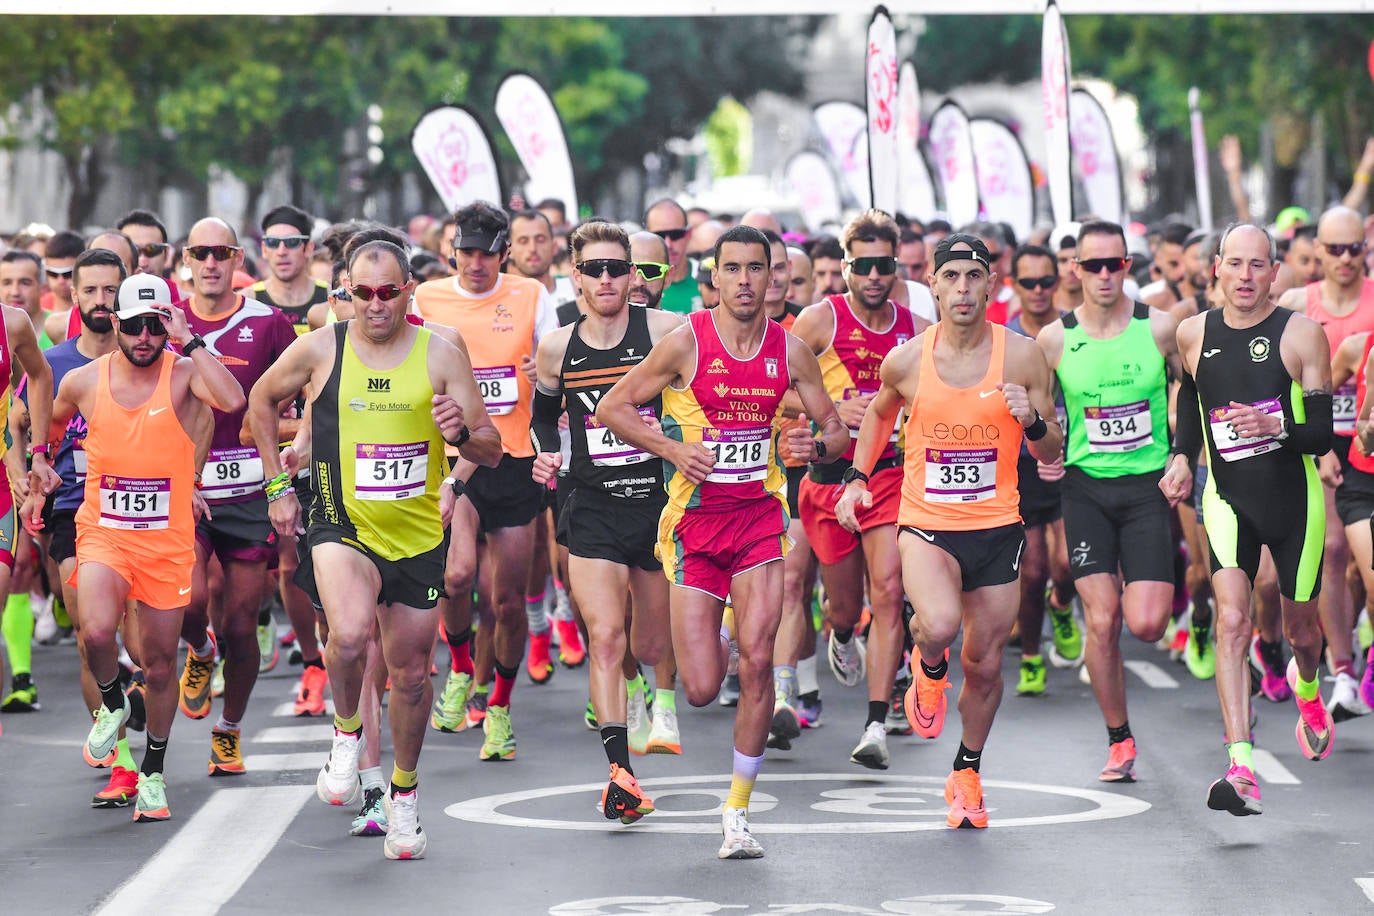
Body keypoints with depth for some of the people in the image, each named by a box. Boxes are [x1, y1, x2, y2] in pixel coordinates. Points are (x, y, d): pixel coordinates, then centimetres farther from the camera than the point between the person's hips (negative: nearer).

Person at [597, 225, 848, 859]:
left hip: (761, 516, 2)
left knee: (757, 663, -12)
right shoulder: (686, 342, -7)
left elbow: (835, 426, 10)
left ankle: (738, 810, 2)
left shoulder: (790, 350, 2)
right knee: (702, 690, -5)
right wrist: (672, 449, -14)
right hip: (695, 520, -2)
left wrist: (819, 445, -13)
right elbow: (612, 408, -1)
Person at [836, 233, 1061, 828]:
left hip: (996, 527, 1)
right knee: (939, 624, -30)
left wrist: (1032, 422, -19)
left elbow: (1051, 454, 2)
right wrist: (858, 476, 10)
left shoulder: (1022, 356, -6)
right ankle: (929, 668, 8)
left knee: (985, 664, 8)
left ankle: (967, 773, 32)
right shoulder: (906, 360, -5)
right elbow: (879, 412, 19)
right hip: (926, 525, -1)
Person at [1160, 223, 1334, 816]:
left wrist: (1275, 426, -30)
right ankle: (1240, 768, -26)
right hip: (1228, 496, 1)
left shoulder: (1301, 334, -10)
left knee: (1301, 627, 15)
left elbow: (1325, 434, -11)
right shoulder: (1194, 334, 0)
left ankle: (1307, 689, 54)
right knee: (1231, 619, -19)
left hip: (1294, 495, -1)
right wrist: (1183, 457, 9)